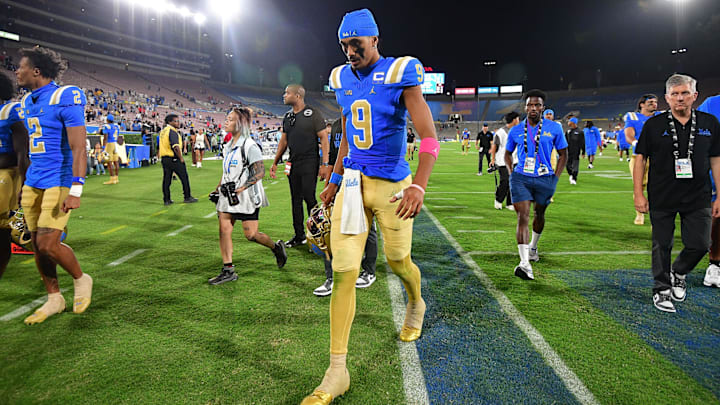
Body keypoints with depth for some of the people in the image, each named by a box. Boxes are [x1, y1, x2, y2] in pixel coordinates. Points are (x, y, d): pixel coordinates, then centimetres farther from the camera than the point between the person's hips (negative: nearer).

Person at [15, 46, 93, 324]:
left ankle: (81, 279, 16)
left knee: (47, 244, -11)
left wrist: (75, 191, -21)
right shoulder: (27, 102, 13)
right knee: (37, 244, 9)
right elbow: (32, 147, 20)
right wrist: (24, 182, 20)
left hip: (59, 182, -8)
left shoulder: (65, 98, -12)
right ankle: (54, 299, 22)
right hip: (33, 183, 8)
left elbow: (78, 148, -16)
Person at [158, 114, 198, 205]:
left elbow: (159, 147, 20)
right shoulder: (172, 131, -14)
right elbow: (176, 147, -24)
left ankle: (166, 200, 12)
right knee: (184, 177, 4)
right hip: (174, 159, -8)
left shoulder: (163, 131, 14)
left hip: (164, 158, 8)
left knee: (166, 179, 9)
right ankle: (187, 197, 11)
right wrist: (181, 158, -16)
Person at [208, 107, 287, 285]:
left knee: (251, 234, -3)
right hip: (228, 196, 8)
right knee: (224, 230, 1)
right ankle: (228, 270, 9)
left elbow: (260, 172, -16)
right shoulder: (229, 146, 13)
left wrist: (240, 188, -21)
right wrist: (218, 189, 15)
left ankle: (276, 247, 24)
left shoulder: (249, 146, -12)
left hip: (246, 197, -8)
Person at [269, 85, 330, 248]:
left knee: (309, 198, -8)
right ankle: (299, 236, 18)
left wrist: (325, 163, -14)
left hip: (310, 163, -6)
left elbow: (323, 138, -8)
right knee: (296, 199, 9)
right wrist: (275, 163, 18)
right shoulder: (287, 117, 14)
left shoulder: (313, 114, -6)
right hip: (293, 164, 7)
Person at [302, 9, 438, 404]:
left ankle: (416, 303, 51)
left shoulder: (399, 74, -8)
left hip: (392, 184, -4)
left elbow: (429, 138, -15)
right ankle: (337, 371, 6)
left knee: (398, 260, 13)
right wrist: (334, 179, 24)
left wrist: (419, 186, -28)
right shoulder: (343, 80, 10)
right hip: (352, 183, 4)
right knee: (343, 272, -2)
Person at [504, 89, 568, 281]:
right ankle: (525, 263, -18)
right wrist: (511, 172, 5)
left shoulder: (554, 128, 0)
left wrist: (555, 177, 1)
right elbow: (508, 153, 18)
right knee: (522, 217, -14)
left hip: (545, 179, 1)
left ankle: (533, 246, 46)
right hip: (521, 178, -1)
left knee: (539, 215, 17)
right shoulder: (516, 130, 3)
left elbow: (563, 154, 9)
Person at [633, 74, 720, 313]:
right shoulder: (653, 125, -1)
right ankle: (661, 289, 22)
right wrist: (638, 194, -6)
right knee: (662, 246, 7)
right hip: (662, 199, -2)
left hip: (698, 198, 2)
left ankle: (678, 273, 33)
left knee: (700, 244, 3)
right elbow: (640, 158, 0)